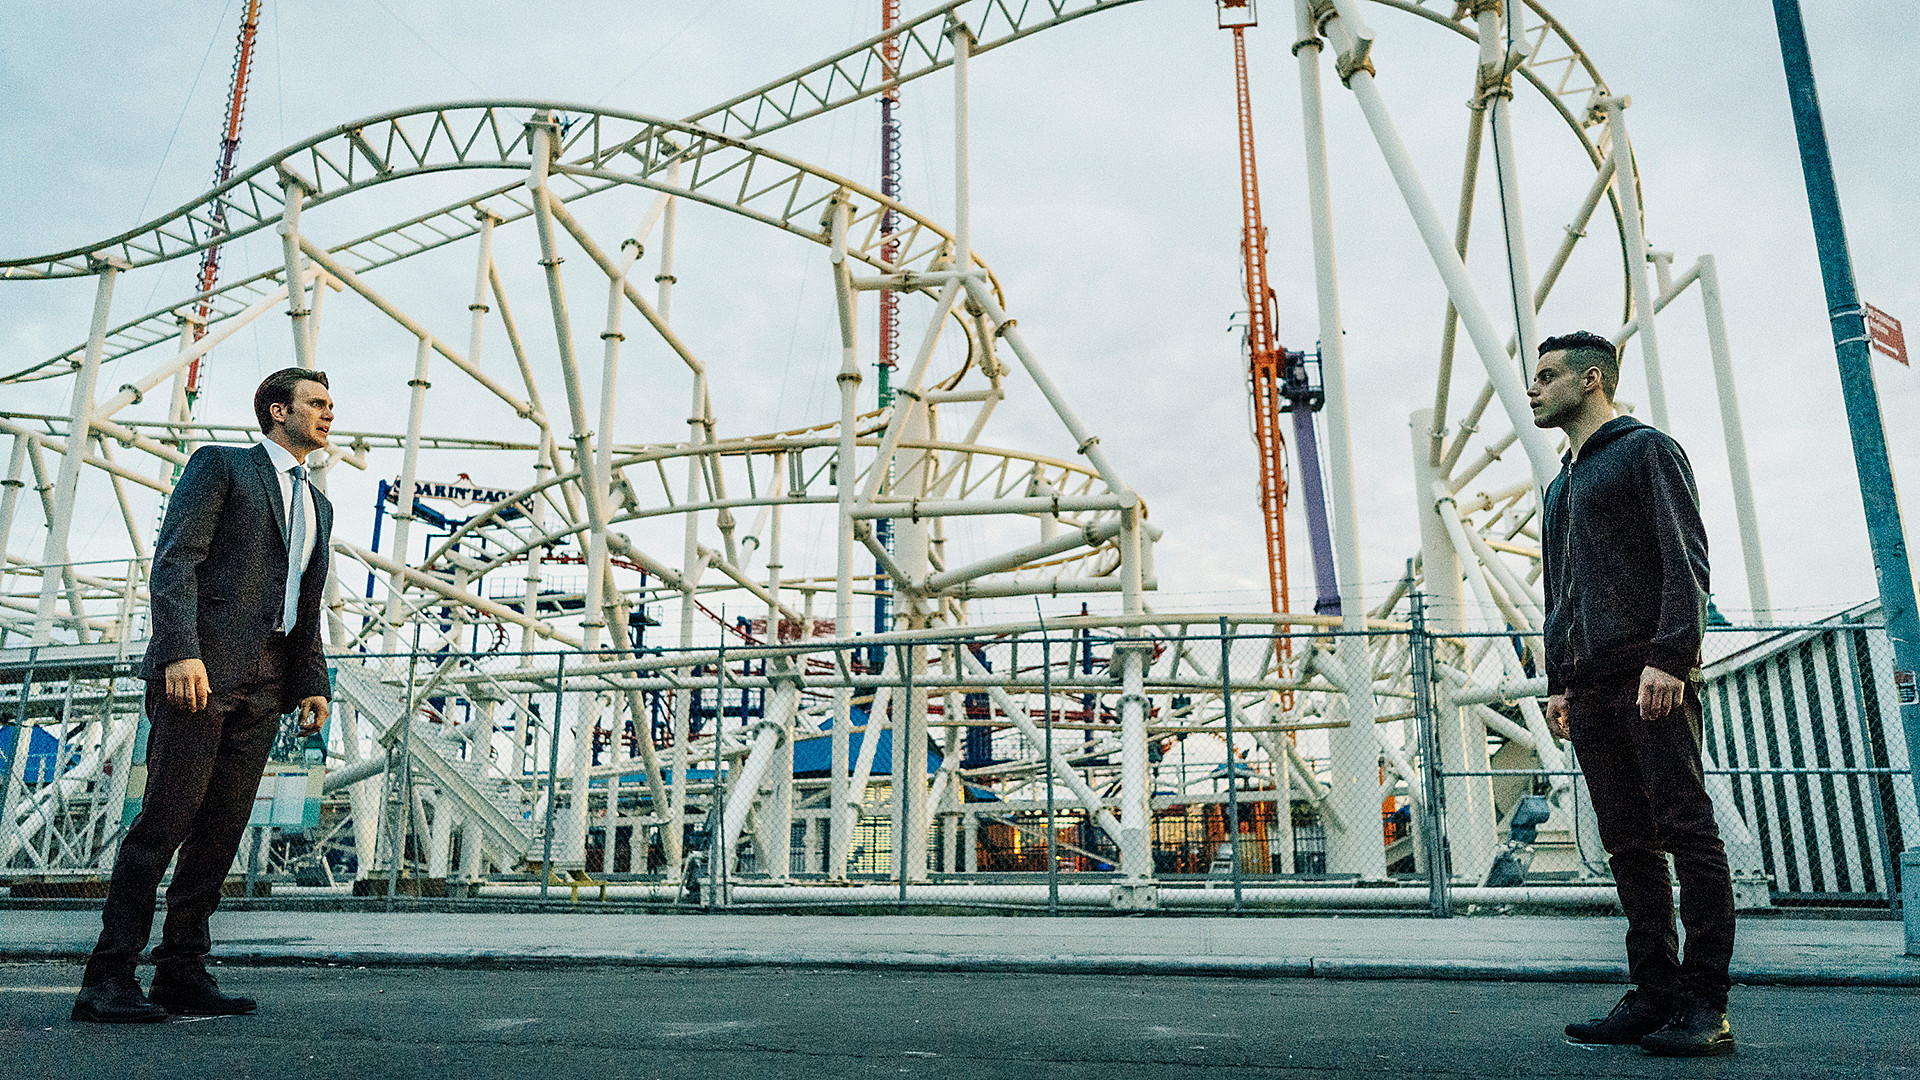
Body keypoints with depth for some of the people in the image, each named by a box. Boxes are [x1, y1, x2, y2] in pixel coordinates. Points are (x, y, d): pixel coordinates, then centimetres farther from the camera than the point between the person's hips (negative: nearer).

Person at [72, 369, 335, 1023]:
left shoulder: (317, 505, 24)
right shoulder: (221, 465, 5)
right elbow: (174, 558, -7)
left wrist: (312, 686, 12)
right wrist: (180, 651, -19)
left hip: (265, 686, 6)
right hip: (202, 669, -6)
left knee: (221, 832, 5)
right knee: (164, 821, -7)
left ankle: (182, 973, 10)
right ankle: (108, 979, -1)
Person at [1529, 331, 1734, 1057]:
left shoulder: (1648, 451, 3)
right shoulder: (1561, 485, 26)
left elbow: (1686, 558, -8)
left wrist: (1669, 656, -19)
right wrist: (1559, 682, 17)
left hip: (1653, 677, -7)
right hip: (1592, 687, 8)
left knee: (1686, 830, -7)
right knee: (1628, 843, 6)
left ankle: (1705, 1005, -4)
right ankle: (1655, 995, 10)